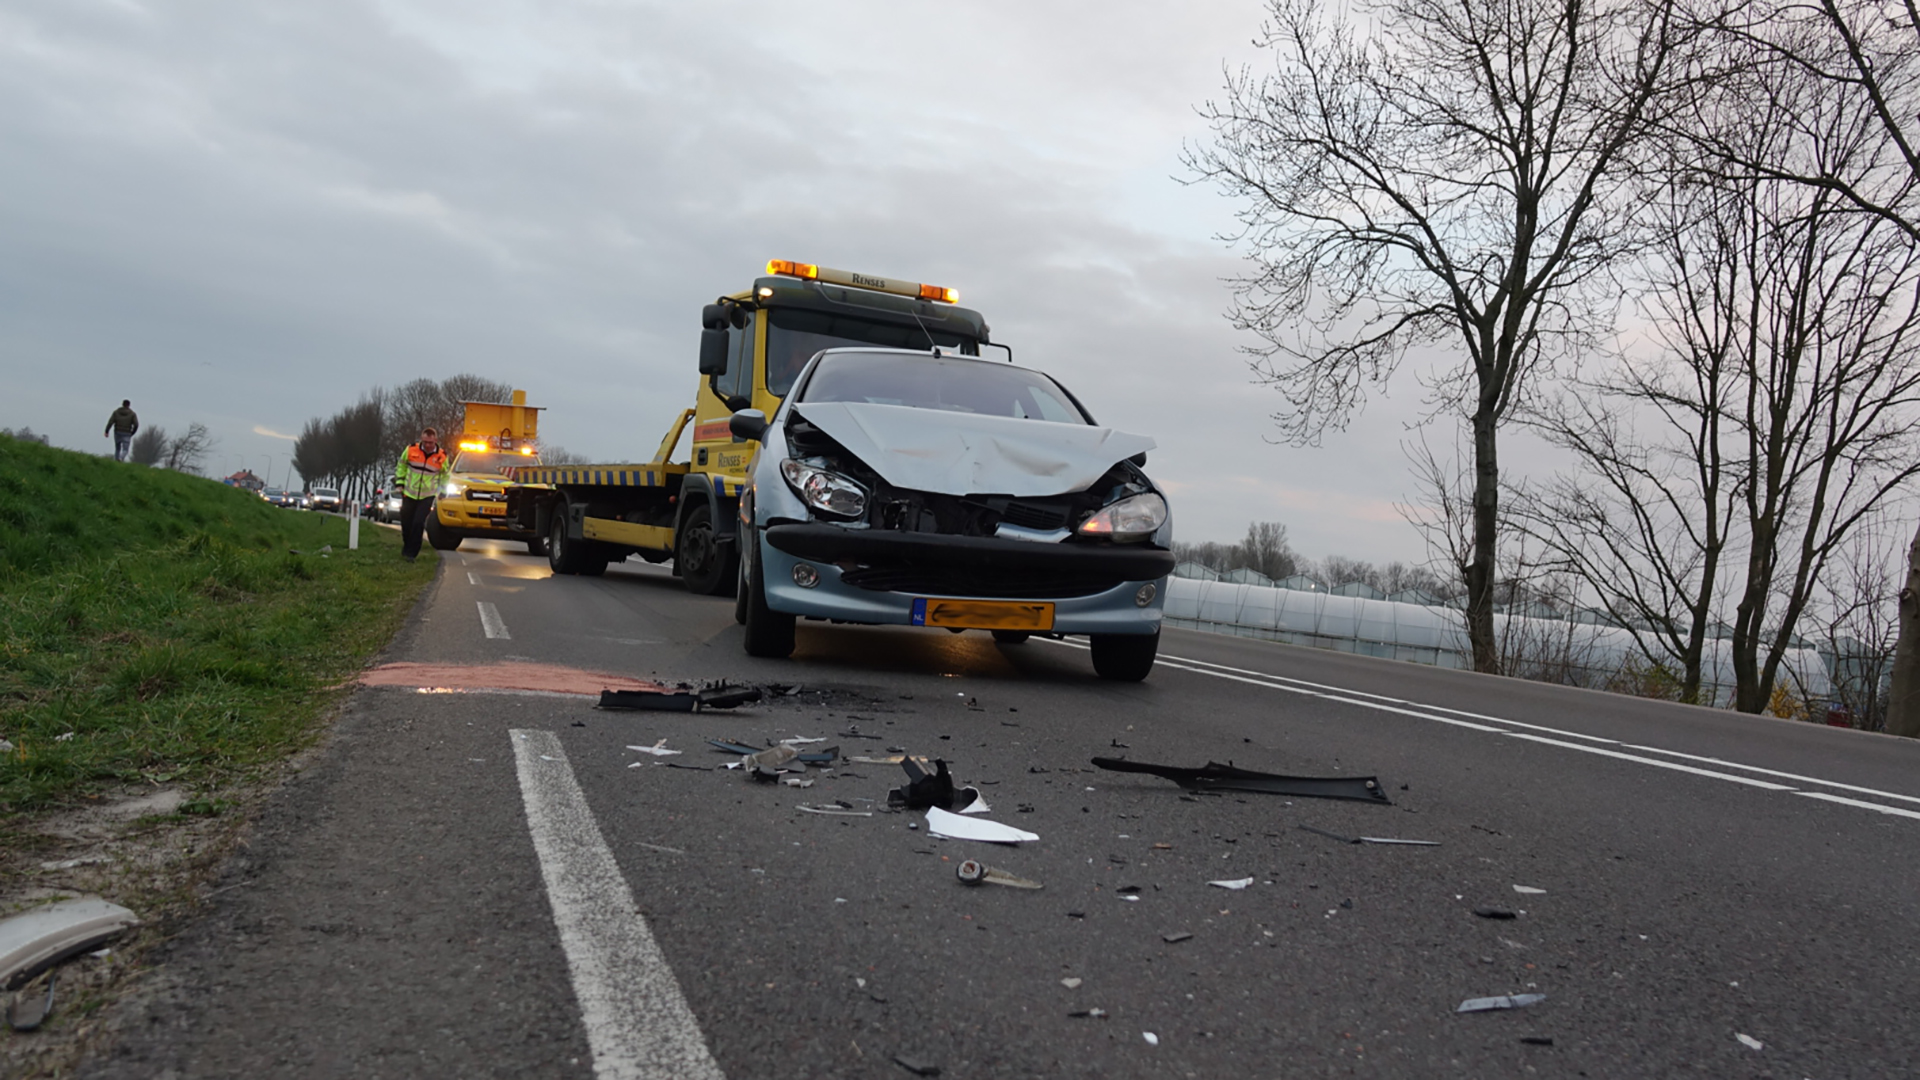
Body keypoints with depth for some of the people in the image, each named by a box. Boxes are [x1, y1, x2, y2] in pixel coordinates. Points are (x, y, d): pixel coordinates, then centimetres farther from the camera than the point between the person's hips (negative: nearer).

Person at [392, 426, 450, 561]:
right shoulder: (411, 450, -7)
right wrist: (399, 484, 5)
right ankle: (407, 546, 33)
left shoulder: (442, 457, -7)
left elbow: (446, 475, 11)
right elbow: (401, 466, 9)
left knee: (418, 524, -11)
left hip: (427, 497, -1)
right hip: (409, 494, 1)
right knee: (406, 523, 8)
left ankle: (410, 553, -2)